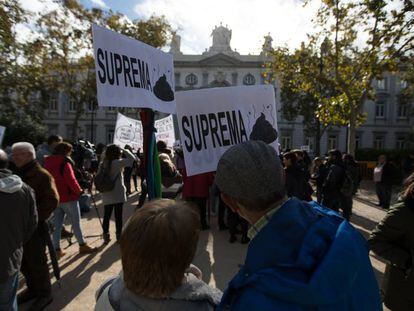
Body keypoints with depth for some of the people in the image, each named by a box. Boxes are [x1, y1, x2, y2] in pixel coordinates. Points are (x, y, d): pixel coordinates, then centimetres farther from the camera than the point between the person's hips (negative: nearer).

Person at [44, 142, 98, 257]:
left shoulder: (47, 162, 9)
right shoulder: (65, 162, -15)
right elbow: (71, 180, -21)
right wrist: (79, 191, -8)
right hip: (68, 197, -7)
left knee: (57, 225, 11)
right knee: (76, 223, 4)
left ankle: (57, 249, 12)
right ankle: (82, 245, 14)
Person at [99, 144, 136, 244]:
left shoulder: (102, 164, 1)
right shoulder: (117, 163, -16)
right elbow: (132, 158, -18)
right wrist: (125, 150, -8)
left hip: (107, 195, 5)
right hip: (118, 195, -5)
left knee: (106, 216, 13)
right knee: (118, 216, 8)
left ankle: (106, 236, 21)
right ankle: (119, 235, 19)